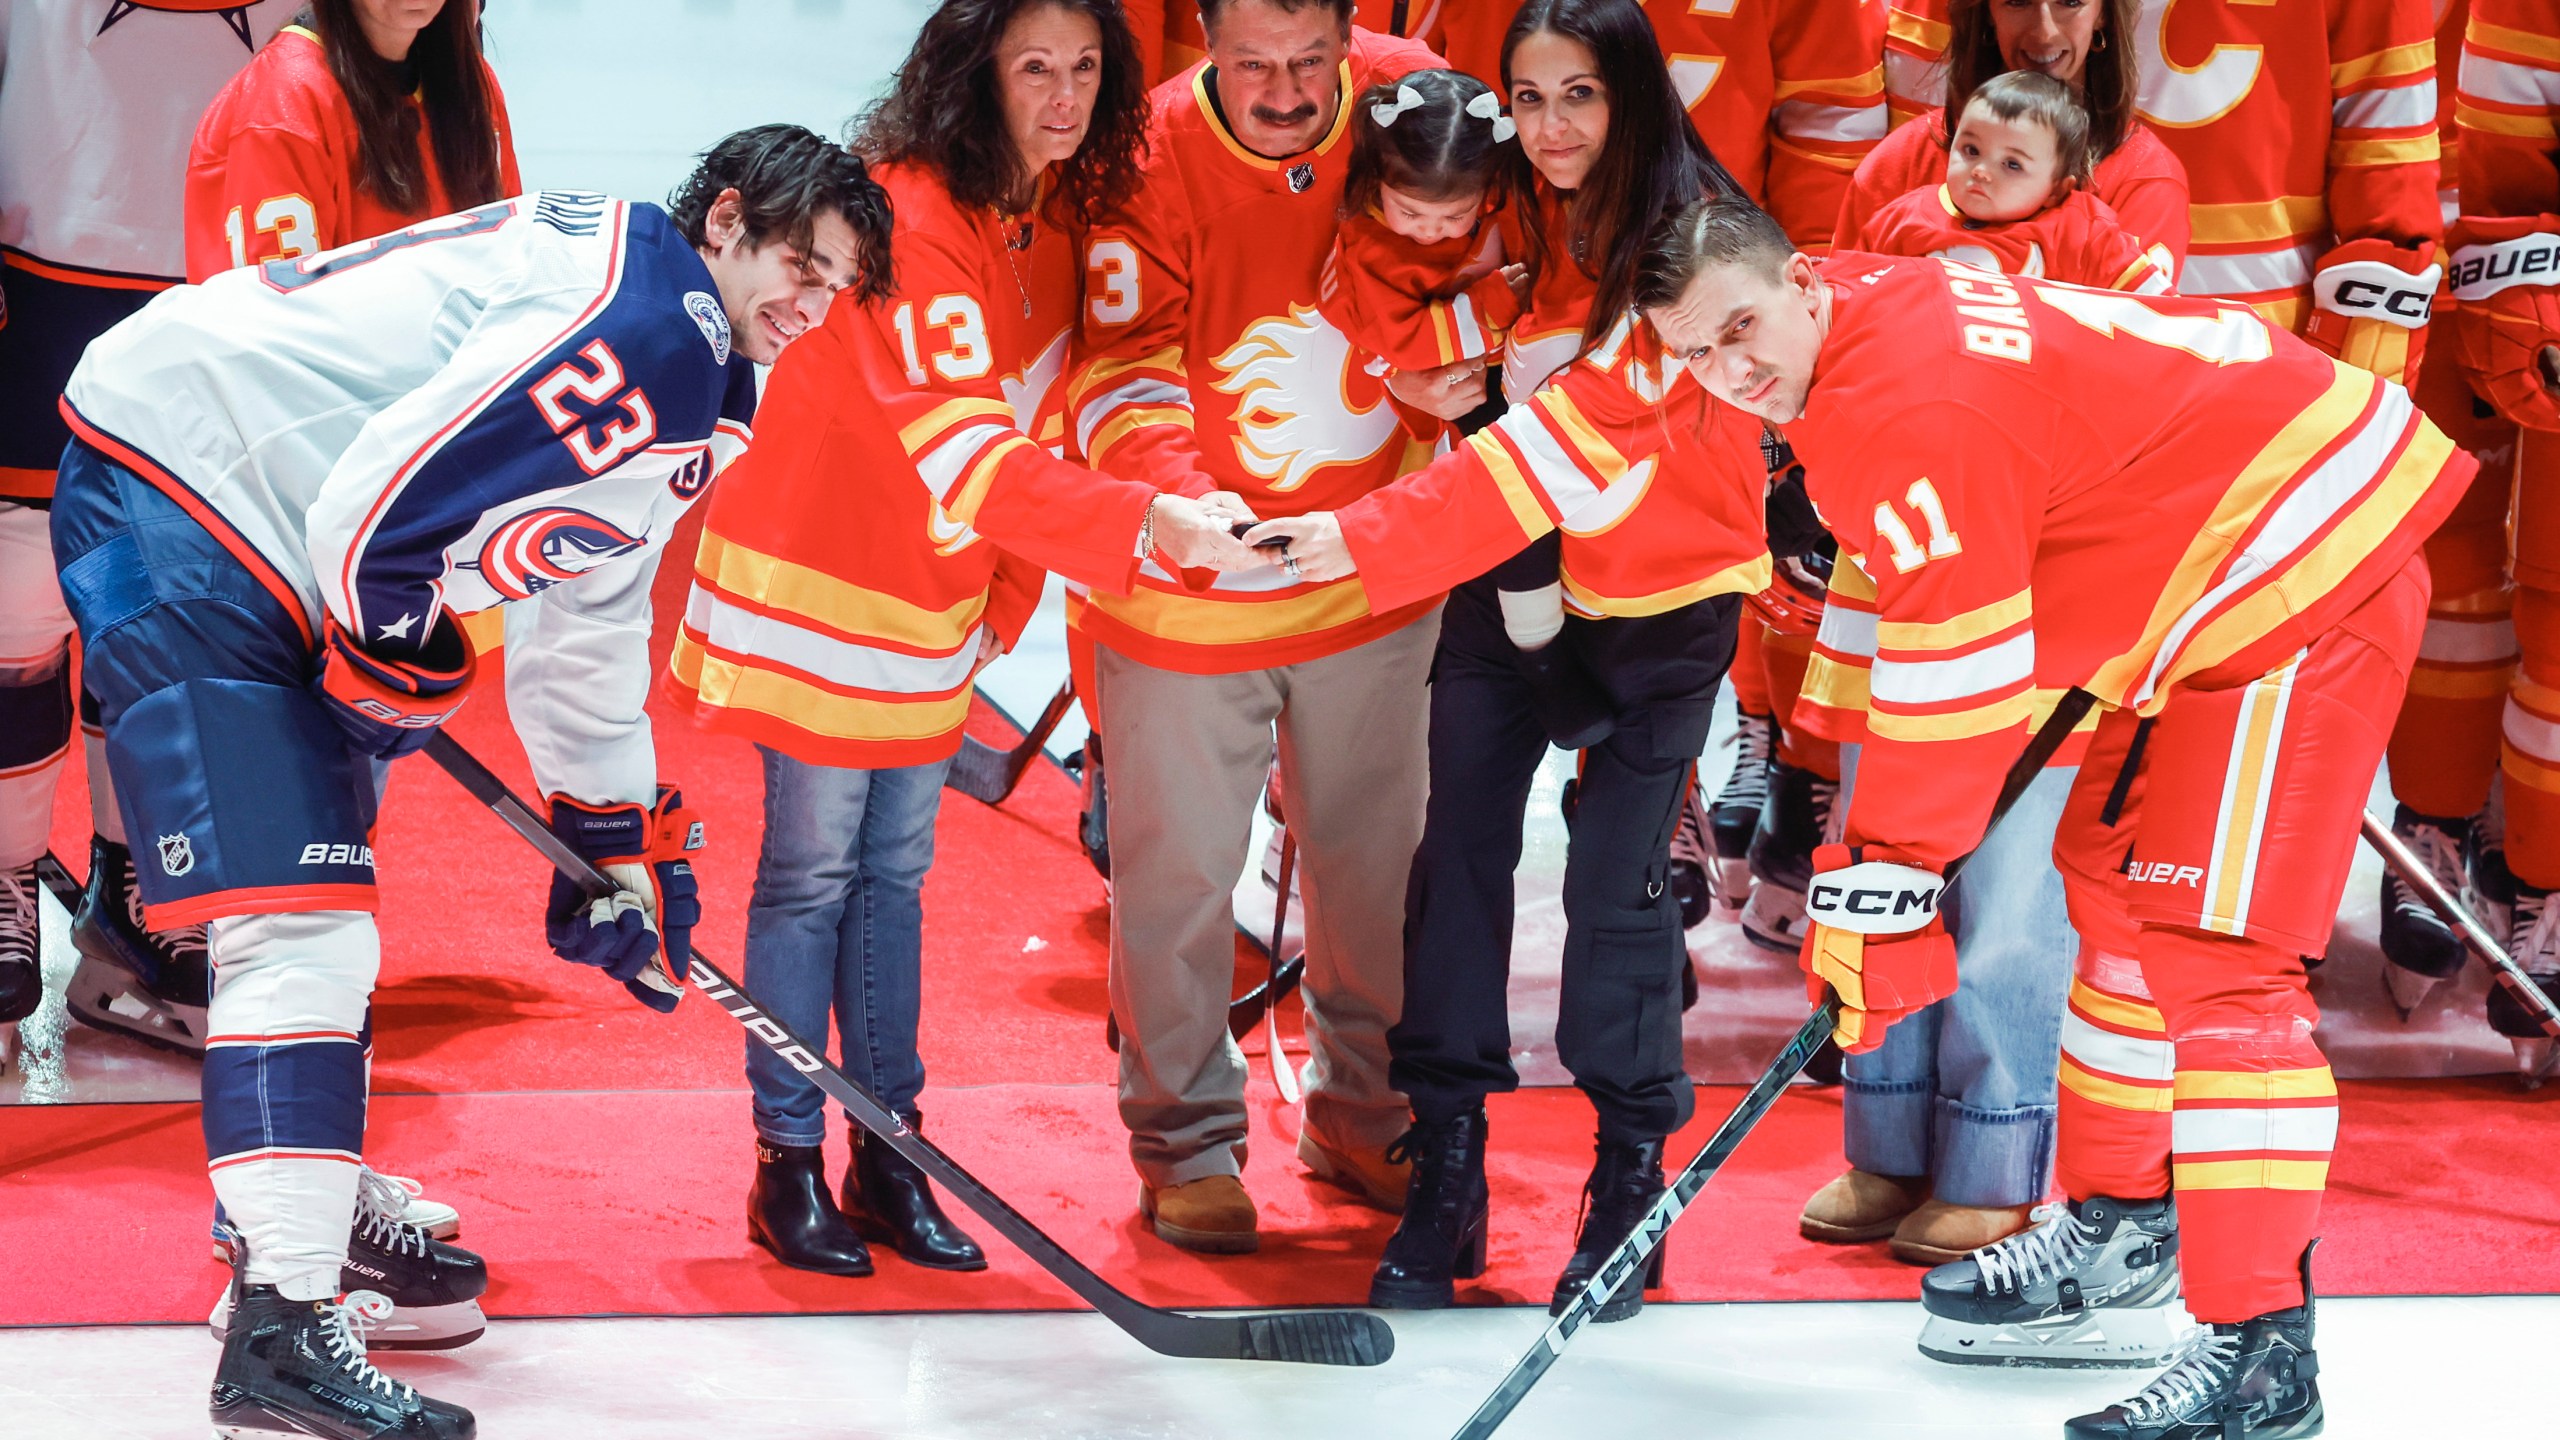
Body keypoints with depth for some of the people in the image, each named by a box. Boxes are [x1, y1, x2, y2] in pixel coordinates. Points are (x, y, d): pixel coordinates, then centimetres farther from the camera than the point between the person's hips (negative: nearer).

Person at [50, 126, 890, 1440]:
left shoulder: (680, 399, 14)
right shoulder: (638, 321, -20)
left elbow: (582, 625, 24)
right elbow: (378, 504, -25)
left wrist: (620, 839, 24)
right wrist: (400, 666, -7)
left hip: (263, 542, 11)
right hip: (170, 490, -11)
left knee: (319, 918, 24)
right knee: (298, 922, -17)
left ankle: (301, 1206, 41)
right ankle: (283, 1329, -19)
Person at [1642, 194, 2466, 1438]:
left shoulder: (1918, 401, -25)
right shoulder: (1873, 316, 6)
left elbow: (1950, 674, -24)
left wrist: (1881, 891, -18)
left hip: (2313, 567, -11)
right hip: (2217, 574, 11)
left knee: (2212, 949, -16)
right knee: (2114, 879, 20)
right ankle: (2120, 1246, 32)